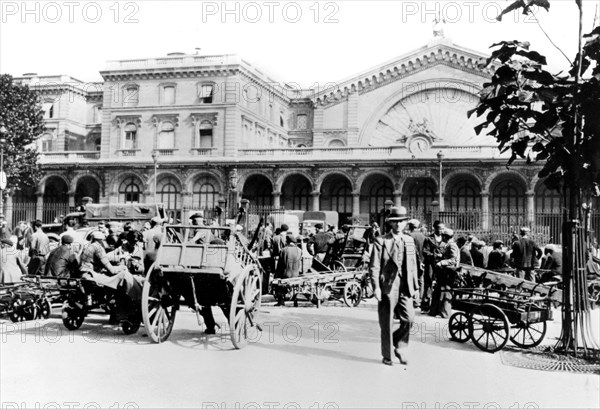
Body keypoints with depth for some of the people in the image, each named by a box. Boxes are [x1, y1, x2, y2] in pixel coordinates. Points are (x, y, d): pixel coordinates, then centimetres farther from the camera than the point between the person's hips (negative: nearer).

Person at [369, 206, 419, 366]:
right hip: (387, 287, -4)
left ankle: (400, 347, 19)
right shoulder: (381, 241, -3)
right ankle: (387, 356, 18)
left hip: (405, 288, 4)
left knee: (409, 319, -5)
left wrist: (415, 286, 14)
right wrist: (376, 287, -14)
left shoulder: (409, 240, 13)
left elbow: (413, 265, 17)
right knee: (386, 324, 4)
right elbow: (374, 266, -7)